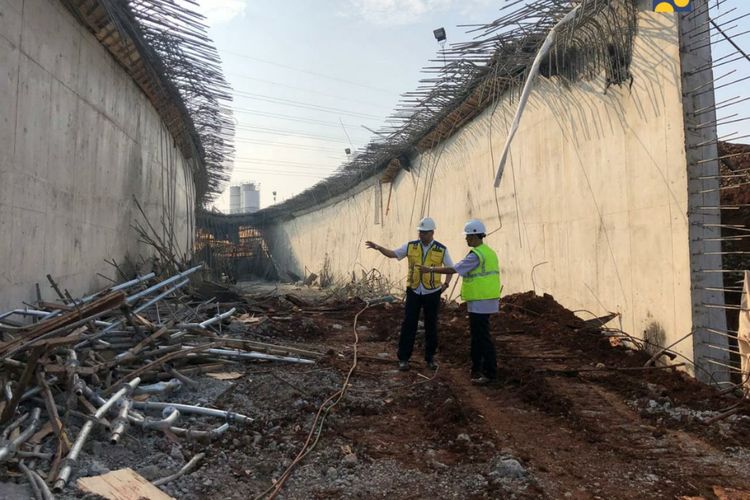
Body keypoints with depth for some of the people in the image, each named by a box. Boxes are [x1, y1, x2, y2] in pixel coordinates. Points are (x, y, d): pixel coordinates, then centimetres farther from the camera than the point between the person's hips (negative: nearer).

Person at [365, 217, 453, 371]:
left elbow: (451, 268, 10)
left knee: (431, 326, 9)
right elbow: (392, 254, -2)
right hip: (413, 292, 0)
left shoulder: (441, 249, -3)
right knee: (408, 325, -1)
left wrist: (446, 284, -1)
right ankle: (403, 358, 8)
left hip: (432, 293, 0)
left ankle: (430, 358, 24)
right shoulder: (411, 246, 0)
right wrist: (378, 247, -18)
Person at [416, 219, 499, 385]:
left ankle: (490, 373, 3)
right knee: (476, 334, 17)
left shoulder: (476, 255, -17)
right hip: (485, 300, 10)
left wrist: (430, 269, -10)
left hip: (480, 302, -10)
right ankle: (476, 368, 26)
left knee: (482, 337, -4)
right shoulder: (489, 252, 13)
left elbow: (452, 269, -18)